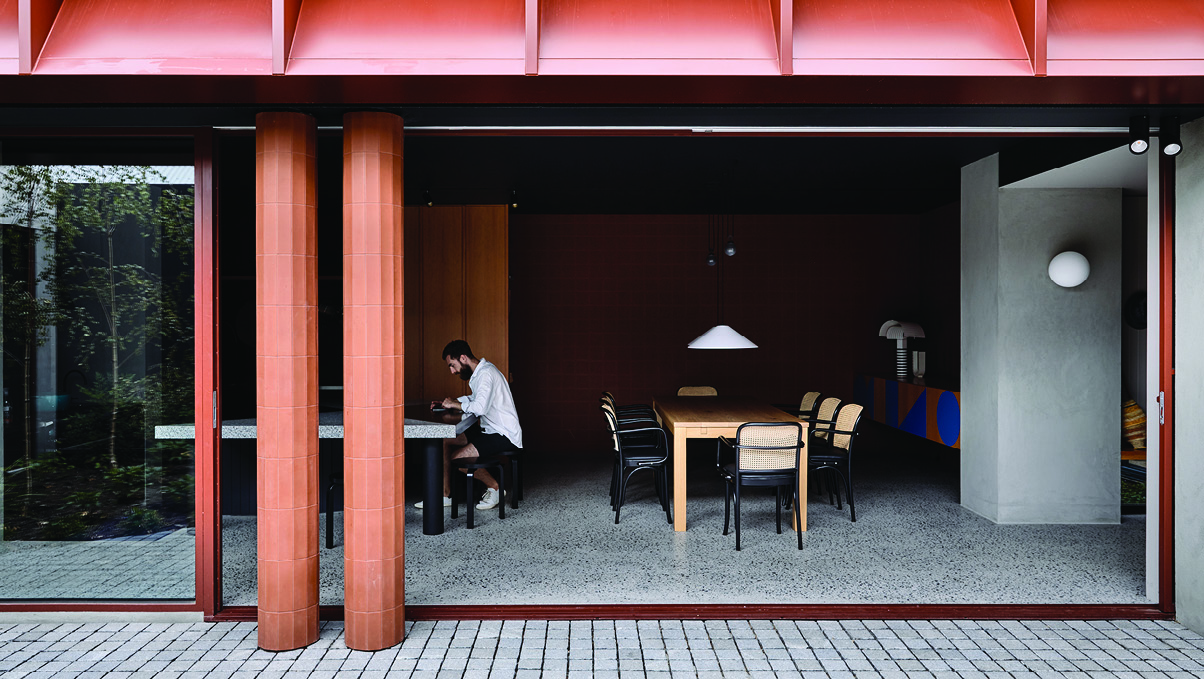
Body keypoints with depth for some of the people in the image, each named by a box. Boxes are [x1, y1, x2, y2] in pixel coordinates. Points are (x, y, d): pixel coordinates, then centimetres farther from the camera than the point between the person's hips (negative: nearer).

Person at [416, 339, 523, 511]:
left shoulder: (487, 373, -20)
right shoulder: (479, 373, 12)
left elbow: (479, 407, -33)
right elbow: (474, 399, 28)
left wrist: (454, 404, -15)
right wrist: (446, 402, 13)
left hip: (504, 435, -10)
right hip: (489, 430, 10)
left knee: (457, 458, -17)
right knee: (445, 441, 7)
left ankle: (495, 488, 3)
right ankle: (445, 495, 10)